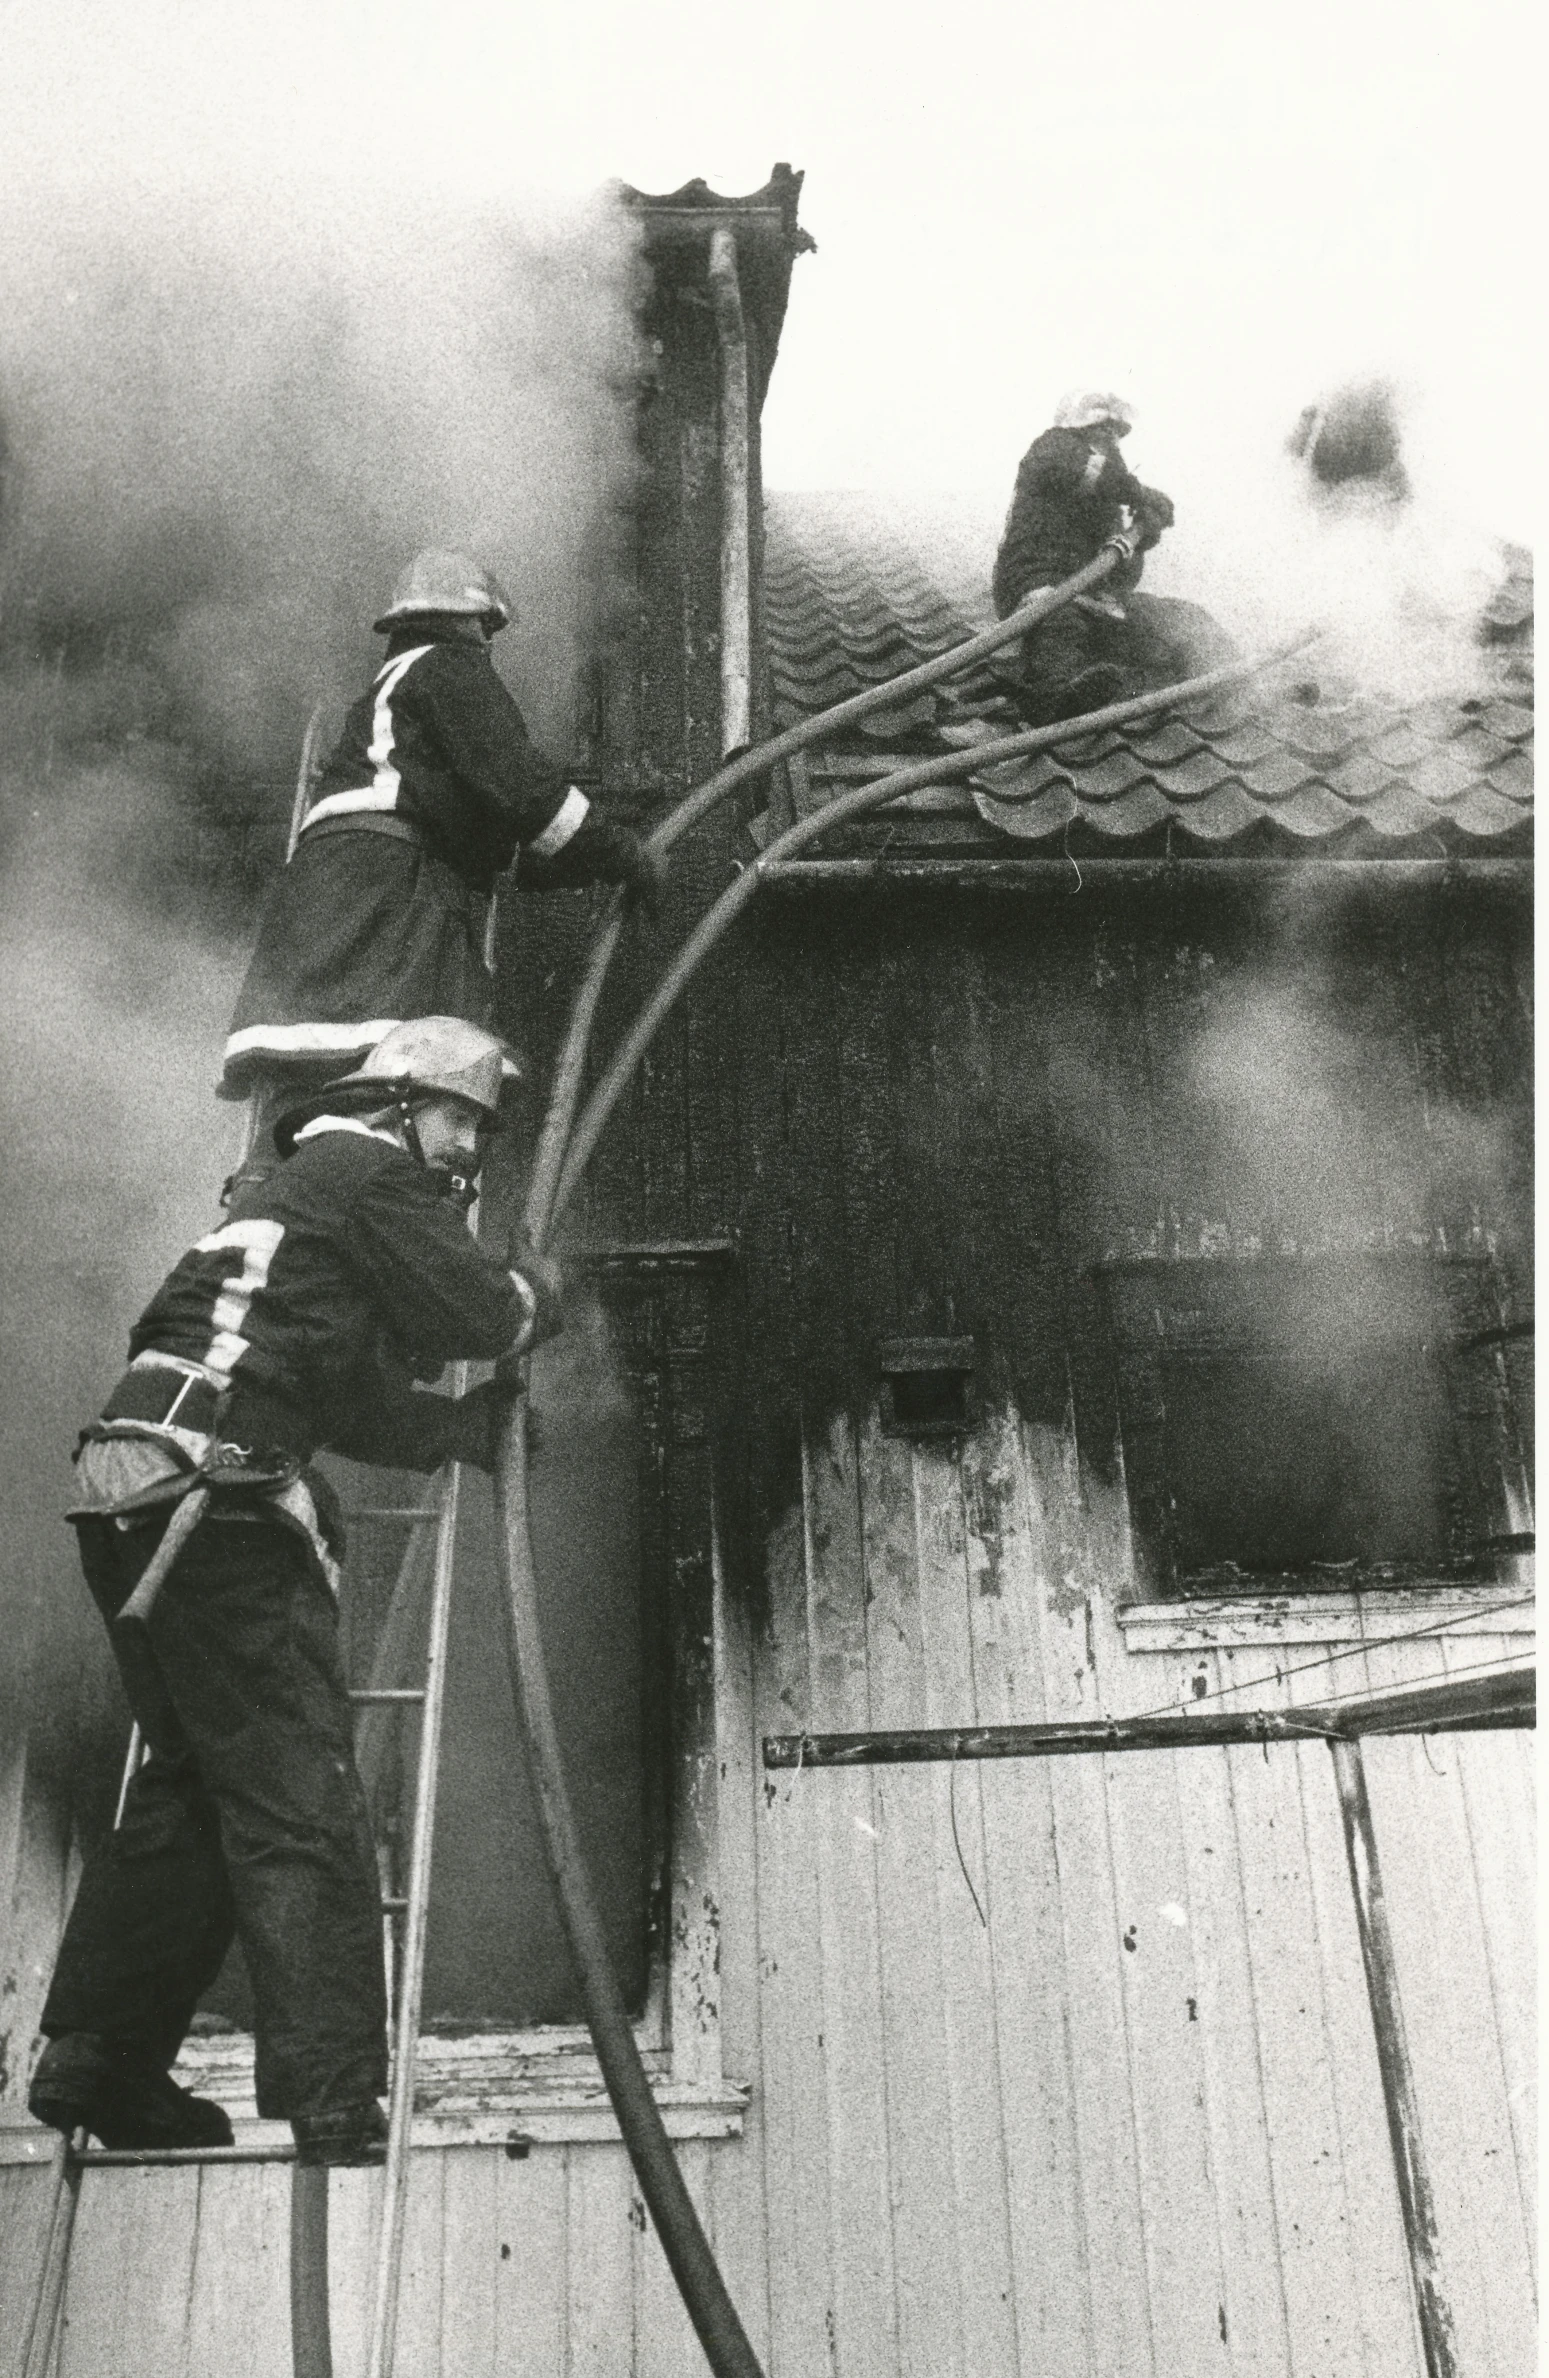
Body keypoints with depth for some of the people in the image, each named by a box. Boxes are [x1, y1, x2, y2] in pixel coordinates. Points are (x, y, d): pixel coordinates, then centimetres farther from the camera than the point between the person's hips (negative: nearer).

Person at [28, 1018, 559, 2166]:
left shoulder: (297, 1189, 29)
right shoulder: (369, 1171, 1)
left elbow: (362, 1407, 27)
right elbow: (476, 1313, -6)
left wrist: (481, 1425, 20)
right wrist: (540, 1290, 14)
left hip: (129, 1506, 10)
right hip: (213, 1500, -10)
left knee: (191, 1786, 19)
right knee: (300, 1808, -7)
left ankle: (99, 2063, 27)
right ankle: (336, 2116, -4)